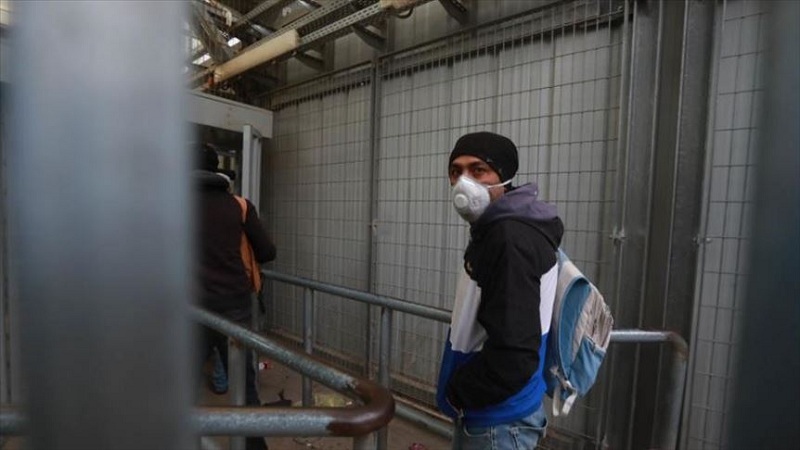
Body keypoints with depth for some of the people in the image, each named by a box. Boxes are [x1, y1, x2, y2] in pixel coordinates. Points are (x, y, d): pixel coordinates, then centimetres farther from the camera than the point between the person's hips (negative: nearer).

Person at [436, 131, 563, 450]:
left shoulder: (511, 239, -26)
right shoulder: (496, 232, 5)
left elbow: (513, 355, -30)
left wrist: (457, 392, -14)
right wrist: (460, 388, 10)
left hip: (498, 421, -9)